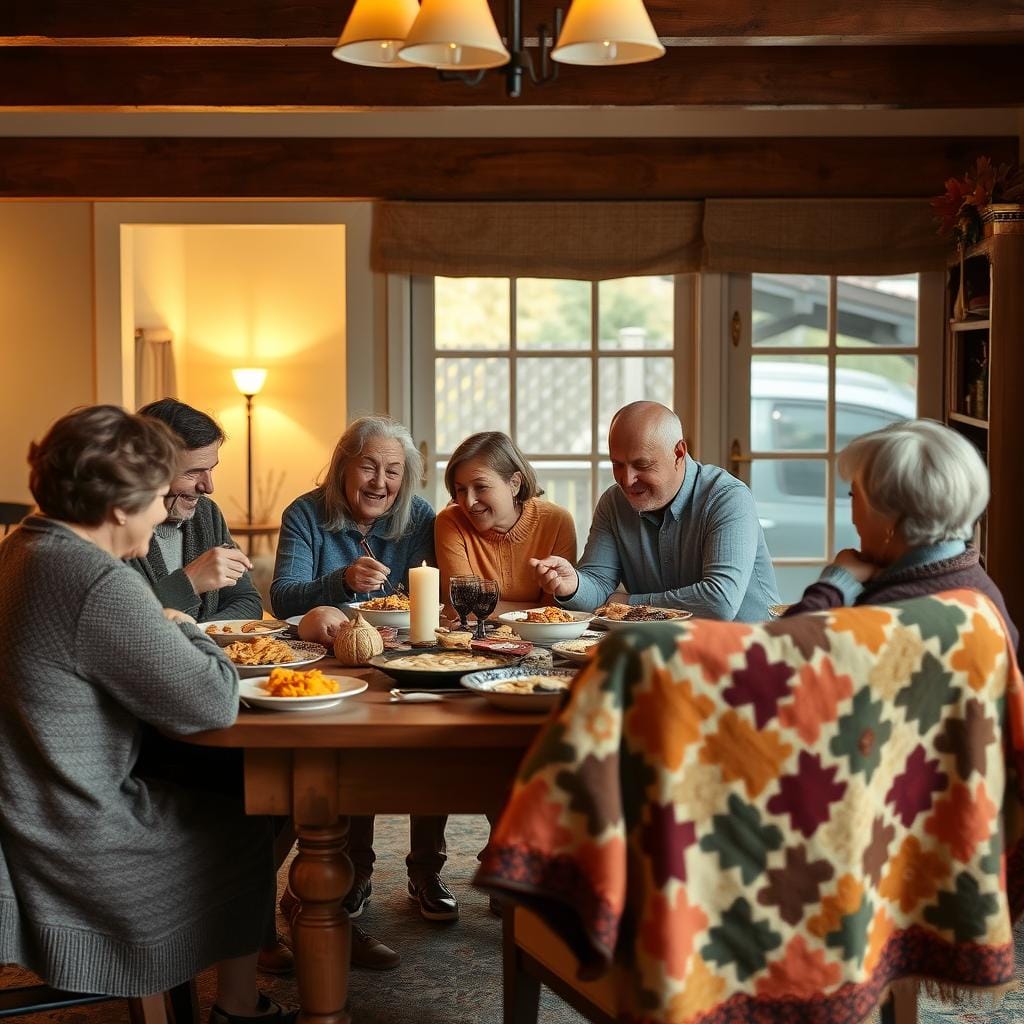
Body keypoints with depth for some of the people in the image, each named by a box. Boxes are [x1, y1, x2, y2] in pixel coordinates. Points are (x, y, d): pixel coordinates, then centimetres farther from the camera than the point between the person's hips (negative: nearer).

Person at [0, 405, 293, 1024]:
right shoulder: (96, 583, -27)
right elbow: (214, 704, -23)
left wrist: (167, 630, 1)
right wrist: (186, 631, -6)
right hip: (73, 842, -9)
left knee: (217, 801, 24)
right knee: (251, 832, 13)